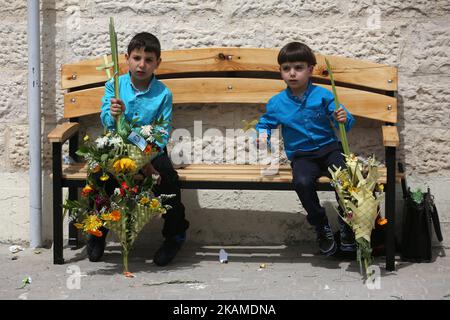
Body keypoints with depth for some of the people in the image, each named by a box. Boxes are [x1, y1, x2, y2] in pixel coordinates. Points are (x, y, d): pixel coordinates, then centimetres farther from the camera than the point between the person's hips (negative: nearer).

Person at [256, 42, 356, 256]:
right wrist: (263, 135, -3)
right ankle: (321, 226, -9)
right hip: (301, 155, 1)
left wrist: (343, 119, -25)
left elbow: (343, 125, -1)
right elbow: (265, 123, 19)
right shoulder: (277, 103, 4)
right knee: (302, 182, -33)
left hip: (329, 148, 0)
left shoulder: (322, 95, -1)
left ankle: (347, 226, -8)